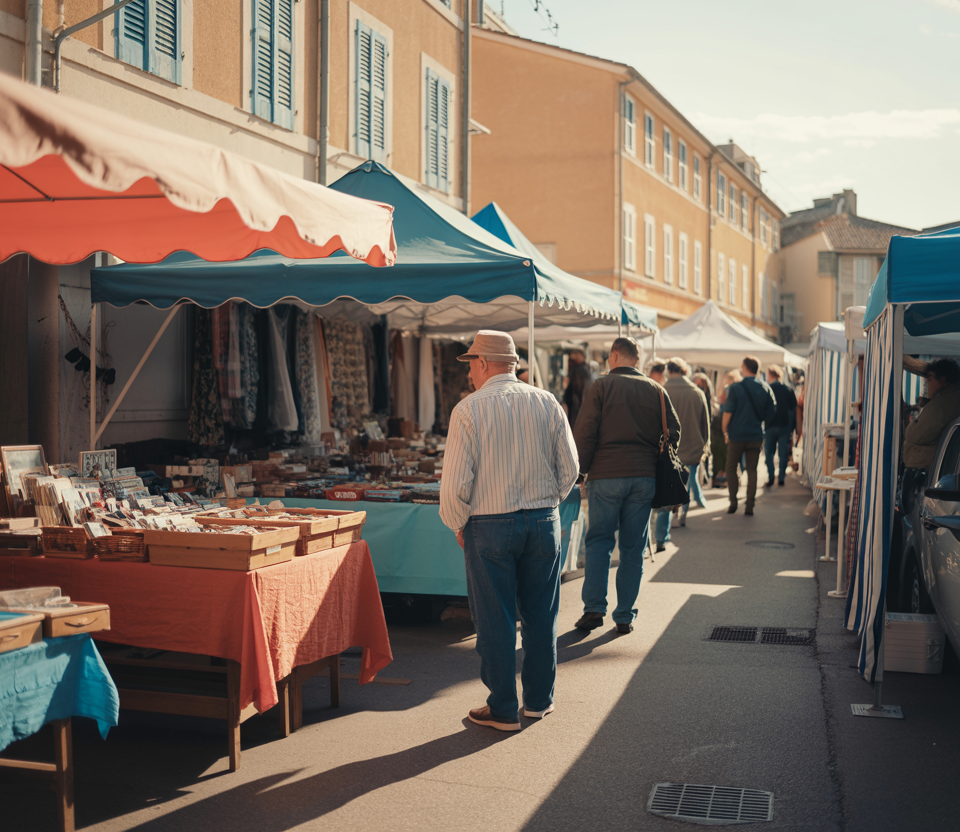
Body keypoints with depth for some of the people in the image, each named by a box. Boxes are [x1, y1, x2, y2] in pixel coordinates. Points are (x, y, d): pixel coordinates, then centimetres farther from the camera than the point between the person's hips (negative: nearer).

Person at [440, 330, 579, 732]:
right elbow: (570, 467, 4)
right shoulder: (548, 403, 1)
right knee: (541, 614, 14)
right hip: (544, 521, 4)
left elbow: (456, 481, -11)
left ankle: (503, 710, 12)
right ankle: (538, 699, 25)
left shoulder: (468, 410, -10)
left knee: (495, 619, 5)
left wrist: (458, 525, 3)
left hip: (489, 525, -4)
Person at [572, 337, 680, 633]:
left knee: (599, 542, 7)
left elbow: (584, 433, -6)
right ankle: (625, 616, 9)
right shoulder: (655, 390, 9)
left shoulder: (601, 386, -1)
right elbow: (673, 431, 8)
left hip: (606, 475, -3)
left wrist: (581, 470, 0)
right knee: (633, 547, 8)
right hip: (644, 476, 3)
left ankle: (594, 607, -3)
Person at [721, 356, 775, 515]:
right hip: (756, 435, 3)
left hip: (737, 435, -3)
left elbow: (728, 412, -11)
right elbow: (771, 412, 6)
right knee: (752, 469, 9)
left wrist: (725, 430, 2)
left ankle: (733, 503, 4)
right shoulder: (765, 389, 1)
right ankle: (749, 505, 6)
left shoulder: (736, 388, -11)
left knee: (731, 468, 10)